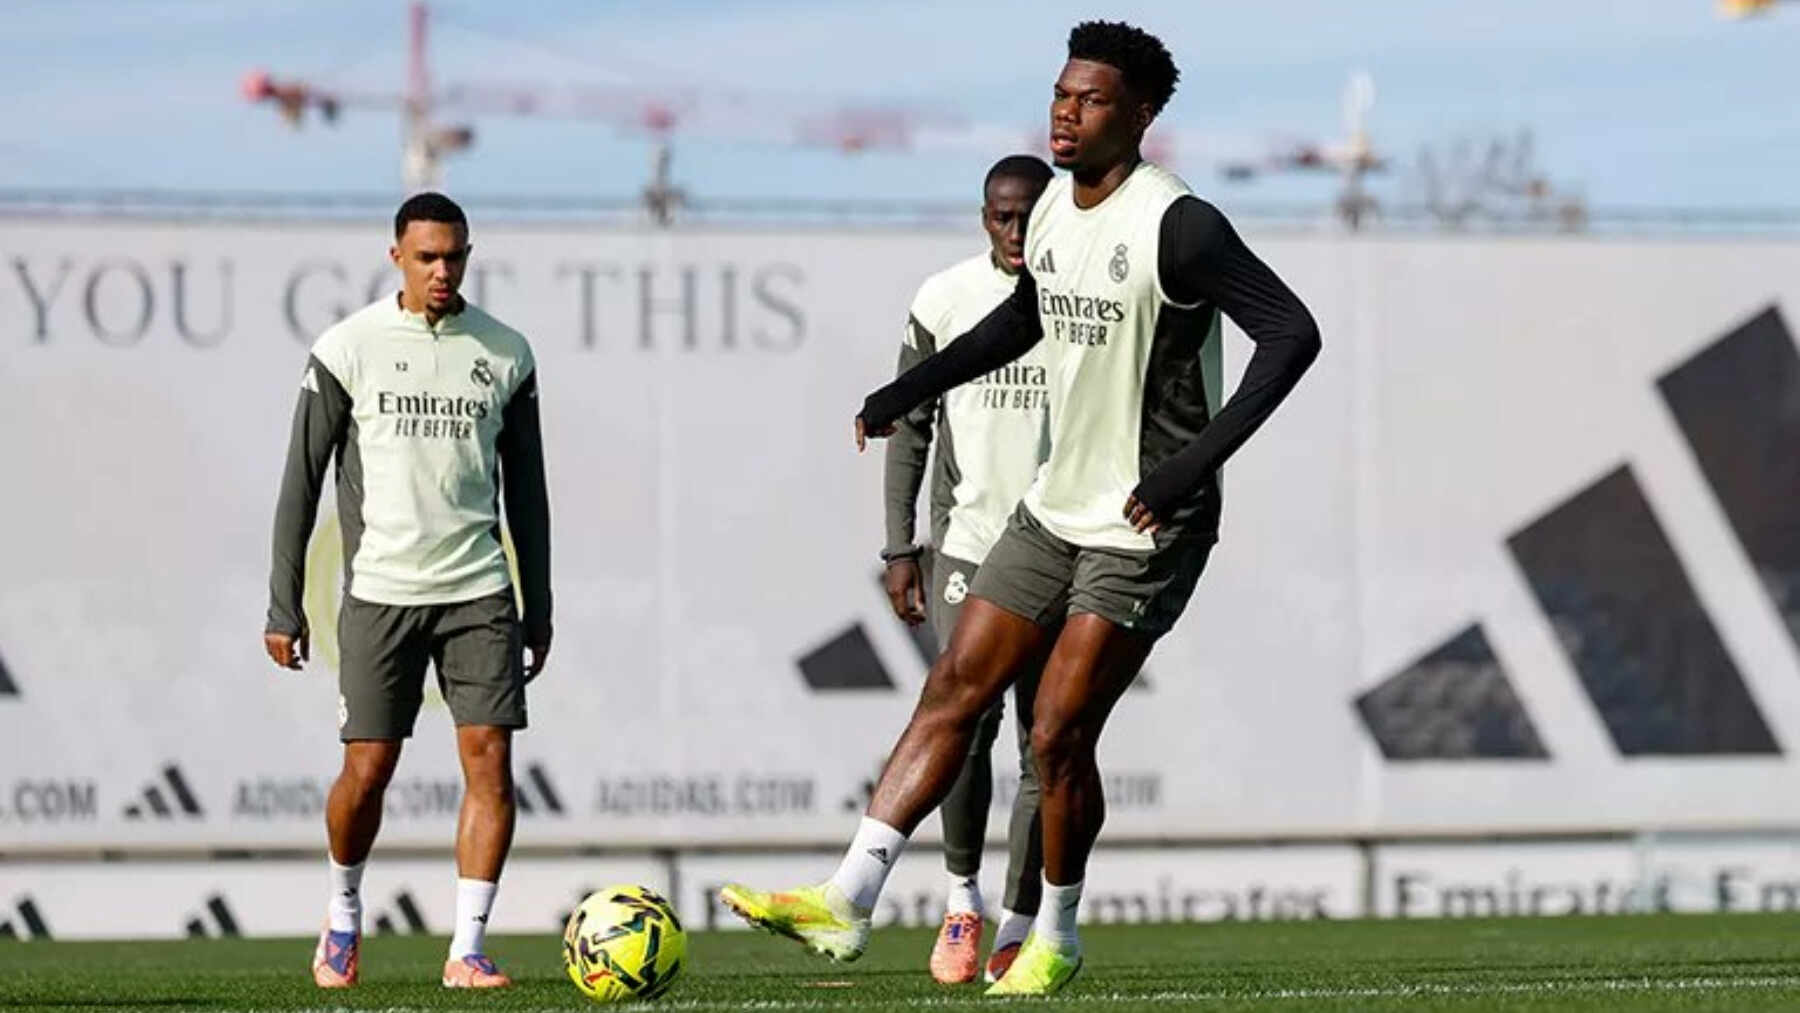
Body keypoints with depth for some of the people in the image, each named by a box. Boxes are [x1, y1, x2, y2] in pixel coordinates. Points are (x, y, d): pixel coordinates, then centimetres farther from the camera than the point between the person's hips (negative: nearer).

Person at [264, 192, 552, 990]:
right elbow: (302, 478, 1)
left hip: (479, 591, 2)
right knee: (368, 769, -2)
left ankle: (467, 949, -5)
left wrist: (539, 608, 13)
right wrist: (283, 606, -2)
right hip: (380, 590, -2)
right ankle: (344, 917, 26)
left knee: (490, 760, -9)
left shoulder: (505, 353, 7)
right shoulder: (349, 348, -1)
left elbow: (526, 489, 14)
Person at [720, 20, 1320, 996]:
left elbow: (1292, 333, -25)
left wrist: (1197, 459, -30)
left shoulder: (1176, 225, -20)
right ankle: (847, 898, 1)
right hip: (1057, 506, 8)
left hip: (1146, 528, -8)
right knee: (952, 692, 3)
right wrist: (906, 391, 23)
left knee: (1057, 733, -7)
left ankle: (1055, 939, 12)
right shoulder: (1056, 210, 6)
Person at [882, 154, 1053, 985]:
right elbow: (910, 426, 7)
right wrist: (900, 548, 1)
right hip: (968, 542, -1)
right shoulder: (945, 300, 2)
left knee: (1045, 741, 0)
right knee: (968, 719, -16)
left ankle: (1015, 930, 8)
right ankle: (962, 899, 3)